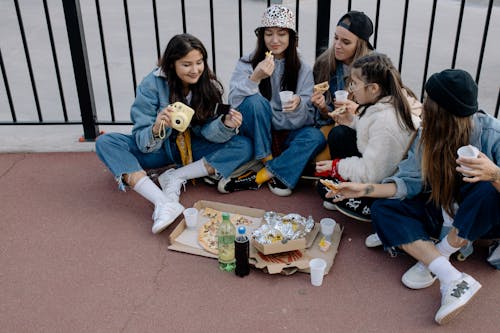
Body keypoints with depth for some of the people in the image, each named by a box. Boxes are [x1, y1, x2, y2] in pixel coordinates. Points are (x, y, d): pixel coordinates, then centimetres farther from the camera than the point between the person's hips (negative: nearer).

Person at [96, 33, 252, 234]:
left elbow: (208, 132, -15)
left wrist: (226, 125, -37)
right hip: (158, 148, -1)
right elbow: (143, 143, -20)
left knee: (244, 146, -21)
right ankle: (163, 203, -42)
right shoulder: (152, 84, -19)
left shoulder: (209, 86, -11)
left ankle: (176, 177, -21)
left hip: (193, 148, 1)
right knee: (105, 143, -26)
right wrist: (157, 129, -43)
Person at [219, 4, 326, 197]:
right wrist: (255, 78, -33)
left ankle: (258, 177, -23)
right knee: (256, 101, -30)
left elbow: (308, 117, -7)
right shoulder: (247, 63, -5)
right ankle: (272, 171, -17)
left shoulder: (302, 70, -2)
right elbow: (235, 102, -17)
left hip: (285, 135, 2)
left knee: (316, 137, -27)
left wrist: (298, 105, -30)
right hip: (255, 135, -1)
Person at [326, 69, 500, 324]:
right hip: (443, 211, 5)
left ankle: (437, 256, -15)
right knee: (382, 210, -13)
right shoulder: (428, 136, -10)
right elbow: (409, 182, -7)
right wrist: (365, 189, -15)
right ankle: (452, 278, -30)